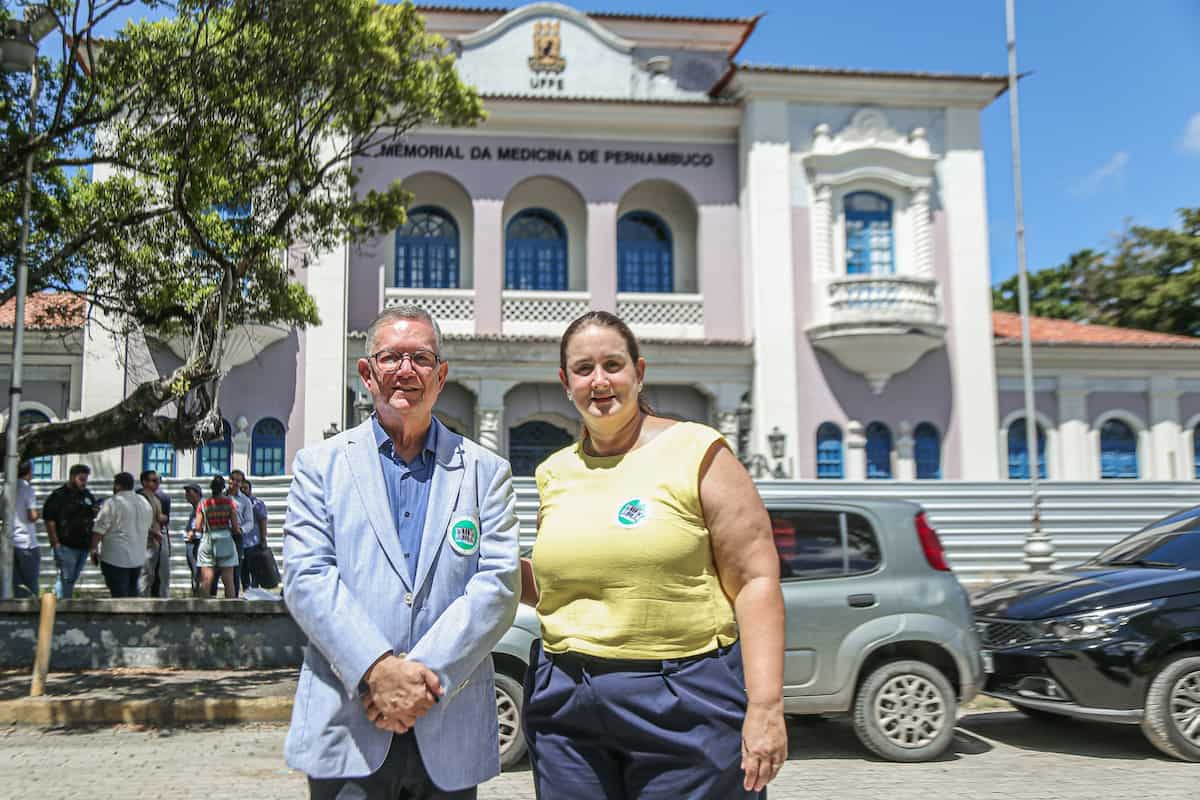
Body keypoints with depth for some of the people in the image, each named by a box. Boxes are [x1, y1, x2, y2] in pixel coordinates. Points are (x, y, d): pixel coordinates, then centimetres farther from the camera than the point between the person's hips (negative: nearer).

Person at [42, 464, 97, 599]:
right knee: (66, 578, -7)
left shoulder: (88, 496, 14)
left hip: (84, 545, 6)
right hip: (66, 546, -6)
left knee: (73, 578, 12)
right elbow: (49, 520, -11)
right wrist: (55, 543, -15)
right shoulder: (58, 496, -6)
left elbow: (94, 518, 24)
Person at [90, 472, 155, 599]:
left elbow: (99, 530, -14)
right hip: (138, 558, 7)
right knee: (132, 592, 17)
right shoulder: (146, 503, 10)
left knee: (119, 594, -3)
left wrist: (94, 549, -3)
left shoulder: (112, 503, -12)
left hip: (115, 558, -6)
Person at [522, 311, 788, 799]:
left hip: (686, 703, -4)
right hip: (567, 706, 4)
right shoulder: (555, 472, 11)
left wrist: (765, 706, -16)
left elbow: (757, 581, -9)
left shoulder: (695, 453, -4)